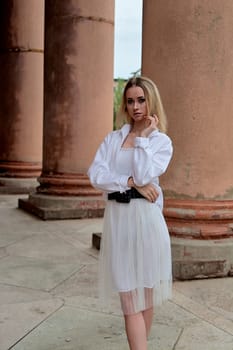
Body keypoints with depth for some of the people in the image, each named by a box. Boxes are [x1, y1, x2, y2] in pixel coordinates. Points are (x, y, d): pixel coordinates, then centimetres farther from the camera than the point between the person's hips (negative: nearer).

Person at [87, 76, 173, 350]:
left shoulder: (162, 141, 3)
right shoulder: (113, 138, 10)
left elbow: (144, 175, -15)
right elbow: (95, 175, -4)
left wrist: (144, 136, -8)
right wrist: (131, 182, -14)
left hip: (145, 218, -1)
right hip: (117, 219, 2)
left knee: (145, 294, 11)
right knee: (129, 298, 1)